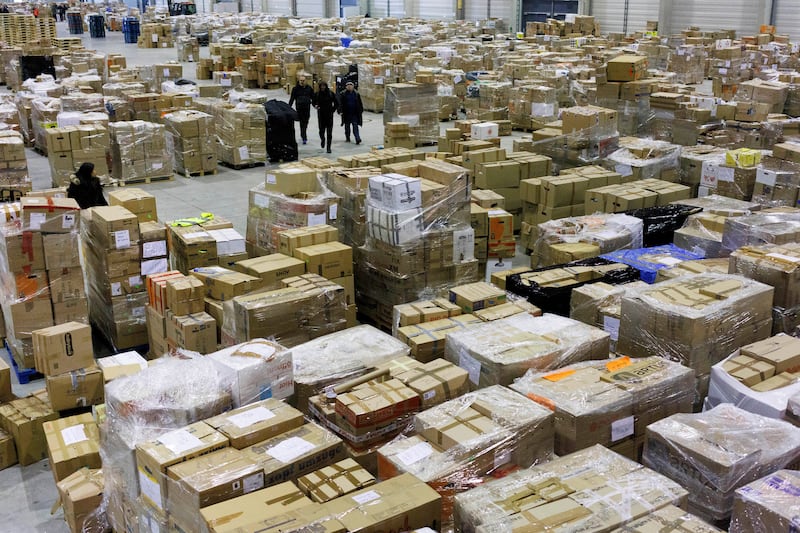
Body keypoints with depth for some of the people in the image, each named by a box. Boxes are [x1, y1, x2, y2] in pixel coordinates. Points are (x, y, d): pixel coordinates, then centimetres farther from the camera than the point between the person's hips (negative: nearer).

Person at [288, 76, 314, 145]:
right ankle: (304, 137, -2)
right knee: (302, 122, -5)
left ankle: (303, 134, 27)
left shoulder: (309, 88, 9)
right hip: (299, 108, -2)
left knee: (305, 122, 8)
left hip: (307, 108, 2)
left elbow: (313, 97, 11)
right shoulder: (295, 89, 2)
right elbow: (292, 98, 1)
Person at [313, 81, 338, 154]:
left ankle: (329, 147, -1)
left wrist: (333, 110, -3)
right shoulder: (317, 94, 1)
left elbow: (336, 103, 5)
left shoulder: (331, 93, -2)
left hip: (329, 115, -1)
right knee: (321, 130, 2)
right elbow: (314, 102, 12)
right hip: (321, 115, 1)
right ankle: (322, 139, 36)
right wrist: (316, 106, -8)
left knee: (329, 132, -5)